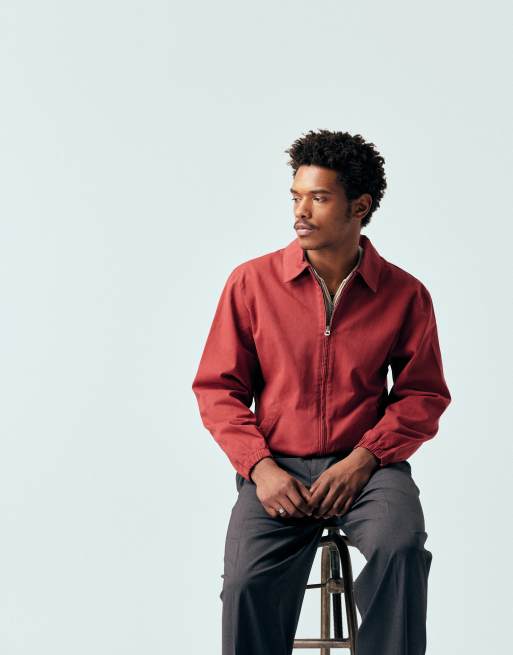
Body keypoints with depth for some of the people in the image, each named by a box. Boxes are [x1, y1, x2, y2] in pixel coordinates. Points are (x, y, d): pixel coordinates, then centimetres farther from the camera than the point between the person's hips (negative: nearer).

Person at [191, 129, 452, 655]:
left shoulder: (404, 294, 3)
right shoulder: (251, 282, 2)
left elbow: (423, 395, 5)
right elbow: (217, 389, 5)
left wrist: (363, 460, -10)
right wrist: (261, 467, -9)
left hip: (368, 467, 0)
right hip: (277, 468, 0)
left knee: (400, 547, -31)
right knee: (247, 583, -25)